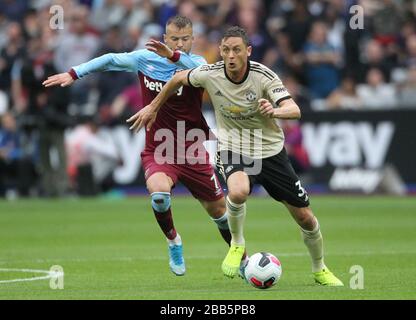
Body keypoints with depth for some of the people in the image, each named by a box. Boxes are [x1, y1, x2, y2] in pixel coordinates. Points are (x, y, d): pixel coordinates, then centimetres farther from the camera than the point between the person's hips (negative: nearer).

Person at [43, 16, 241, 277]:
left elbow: (201, 69, -35)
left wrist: (173, 56, -52)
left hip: (192, 151, 0)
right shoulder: (146, 59, -1)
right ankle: (174, 242, -2)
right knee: (159, 193, -31)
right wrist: (74, 74, 8)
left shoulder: (194, 63, -10)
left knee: (218, 209, 7)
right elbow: (111, 60, 11)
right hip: (158, 150, 0)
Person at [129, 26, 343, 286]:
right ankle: (237, 245, -7)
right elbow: (179, 79, 8)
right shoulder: (210, 74, -14)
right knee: (238, 191, -36)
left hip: (270, 150, 0)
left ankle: (320, 270, 31)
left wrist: (276, 111, -54)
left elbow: (294, 110, -32)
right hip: (233, 149, 0)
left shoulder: (264, 76, -20)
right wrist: (154, 107, 16)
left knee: (304, 216, 3)